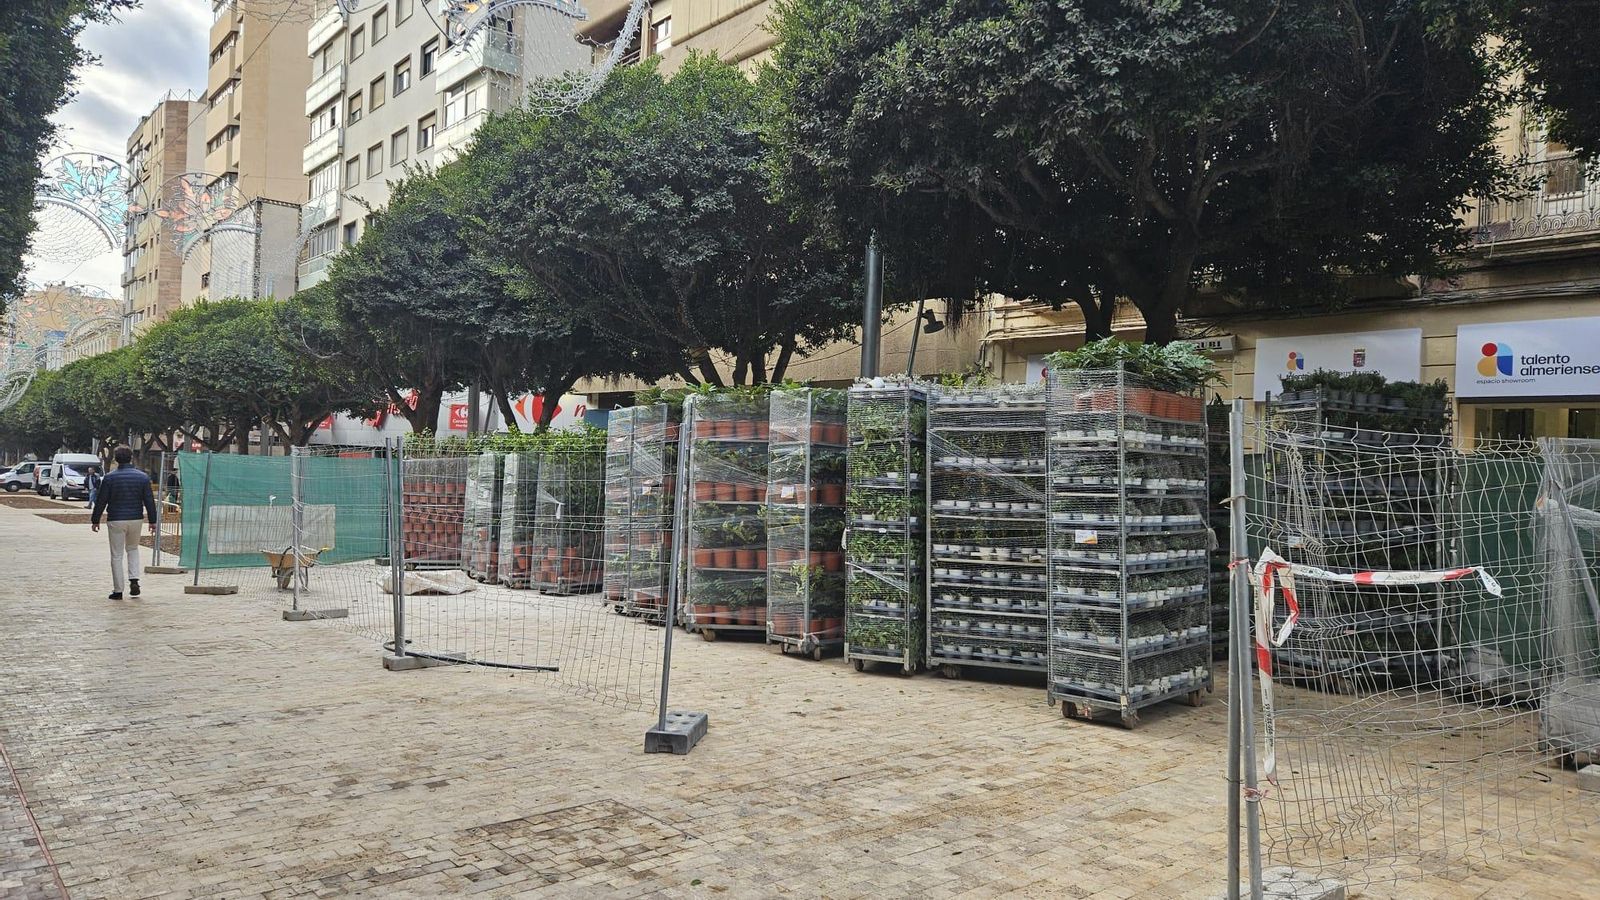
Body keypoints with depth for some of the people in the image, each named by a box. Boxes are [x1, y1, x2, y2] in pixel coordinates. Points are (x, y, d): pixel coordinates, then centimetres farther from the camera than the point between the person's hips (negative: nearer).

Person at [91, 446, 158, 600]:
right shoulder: (142, 477, -1)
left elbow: (101, 501, -3)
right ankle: (134, 580, 6)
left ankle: (118, 590, 7)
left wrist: (95, 520, 7)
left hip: (115, 520, -2)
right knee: (133, 549, 22)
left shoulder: (109, 478, -6)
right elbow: (149, 501, 1)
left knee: (117, 555, 4)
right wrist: (152, 521, 8)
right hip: (135, 519, 2)